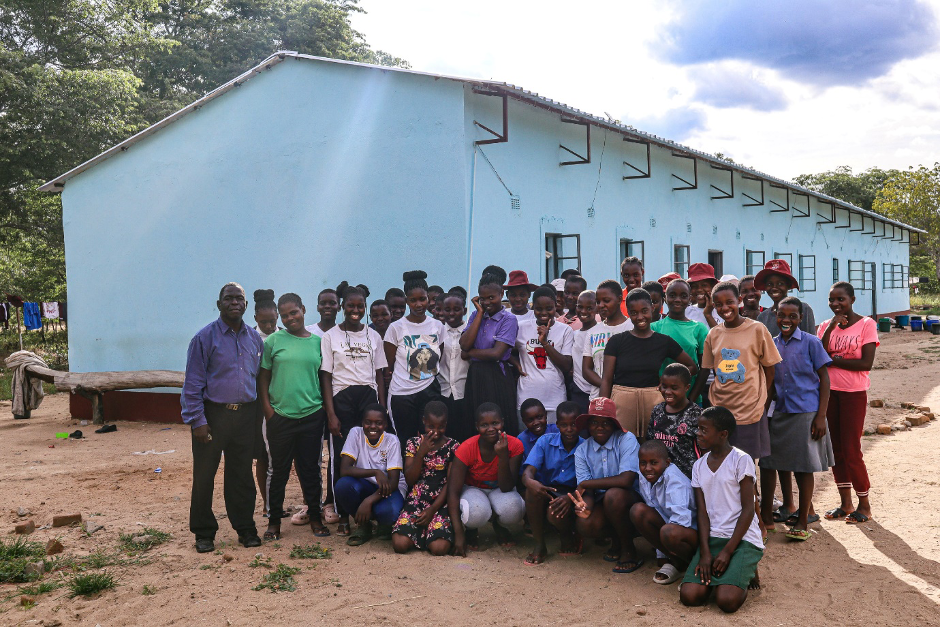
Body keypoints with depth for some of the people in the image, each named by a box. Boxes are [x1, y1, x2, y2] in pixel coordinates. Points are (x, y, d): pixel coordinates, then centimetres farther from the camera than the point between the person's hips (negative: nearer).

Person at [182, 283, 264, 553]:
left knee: (242, 474, 11)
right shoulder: (205, 337, -5)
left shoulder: (254, 338, 9)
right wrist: (197, 420, -12)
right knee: (204, 475, 5)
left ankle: (245, 528, 22)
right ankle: (204, 533, 18)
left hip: (245, 415, 4)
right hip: (213, 414, -3)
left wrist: (259, 411, 10)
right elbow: (193, 383, -7)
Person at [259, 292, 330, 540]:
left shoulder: (318, 341, 5)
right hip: (280, 416, -1)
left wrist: (326, 408, 6)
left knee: (310, 468, 10)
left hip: (312, 415, 1)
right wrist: (268, 410, -4)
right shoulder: (274, 341, 0)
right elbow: (263, 377, 3)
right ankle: (274, 521, 19)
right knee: (279, 470, 7)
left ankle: (315, 517, 22)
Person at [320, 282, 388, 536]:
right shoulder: (331, 336, 3)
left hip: (369, 397, 2)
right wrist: (331, 414, -8)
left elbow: (379, 375, 12)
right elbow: (326, 376, -1)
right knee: (341, 456, -3)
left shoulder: (373, 336, 11)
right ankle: (343, 515, 7)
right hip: (342, 398, -2)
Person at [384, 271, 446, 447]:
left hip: (430, 391, 2)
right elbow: (389, 364, 2)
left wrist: (430, 375, 7)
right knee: (406, 442, 2)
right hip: (402, 394, -2)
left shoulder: (437, 326, 5)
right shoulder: (396, 328, -4)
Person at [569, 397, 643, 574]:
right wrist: (585, 505, -33)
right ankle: (617, 538, 9)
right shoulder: (582, 451, 0)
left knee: (614, 495, -36)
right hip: (602, 502, 4)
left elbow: (626, 480, -28)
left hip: (632, 499, -4)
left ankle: (628, 550, -11)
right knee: (584, 525, -27)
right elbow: (587, 491, -7)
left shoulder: (626, 440, -14)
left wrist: (585, 484, -18)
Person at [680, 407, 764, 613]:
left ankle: (746, 573, 8)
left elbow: (748, 510, -8)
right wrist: (705, 552, -9)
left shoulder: (741, 460, -7)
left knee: (727, 601, -23)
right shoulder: (699, 466, 9)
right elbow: (702, 511, 4)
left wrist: (727, 551, -14)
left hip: (743, 538, -4)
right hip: (712, 537, 4)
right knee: (689, 595, -17)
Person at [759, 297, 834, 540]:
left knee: (804, 467, 3)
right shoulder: (772, 345, 7)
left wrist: (821, 416, -10)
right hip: (778, 412, 4)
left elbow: (824, 379, -4)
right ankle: (766, 516, 18)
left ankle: (802, 522, 15)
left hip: (806, 413, -4)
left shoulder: (811, 343, -5)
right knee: (767, 463, 4)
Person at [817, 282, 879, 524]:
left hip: (854, 394, -4)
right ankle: (846, 503, 23)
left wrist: (833, 360, -9)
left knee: (852, 450, -3)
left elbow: (867, 363, -14)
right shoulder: (825, 326, 6)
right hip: (829, 392, 5)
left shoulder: (866, 324, -5)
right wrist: (831, 328, -14)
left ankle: (864, 504, 14)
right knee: (836, 448, 10)